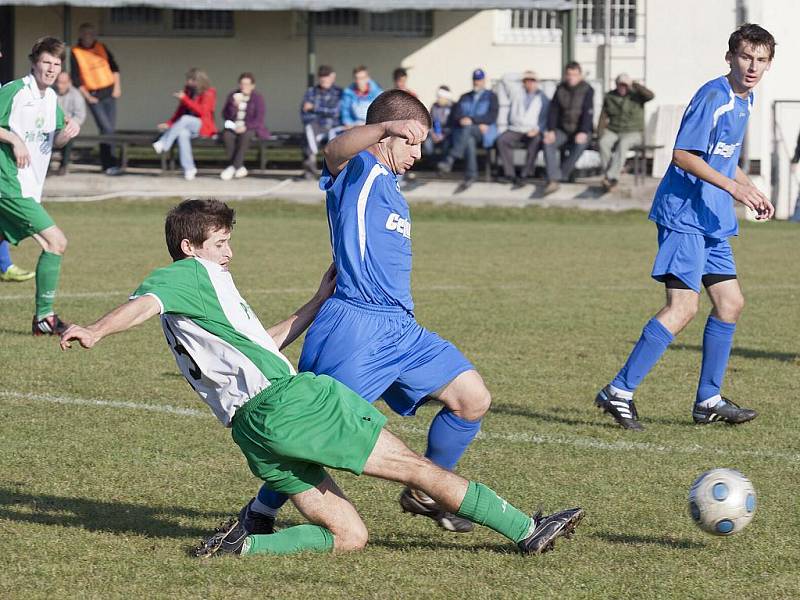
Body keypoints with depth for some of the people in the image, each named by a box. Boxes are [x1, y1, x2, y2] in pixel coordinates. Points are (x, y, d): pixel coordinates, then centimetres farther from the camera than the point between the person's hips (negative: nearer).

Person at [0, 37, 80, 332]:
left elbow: (55, 141, 18)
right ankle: (44, 317, -10)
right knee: (56, 242, -14)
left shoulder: (51, 98, 13)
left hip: (27, 188, 9)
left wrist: (68, 131, -2)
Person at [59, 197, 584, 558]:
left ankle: (242, 544, -11)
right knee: (418, 467, -1)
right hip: (287, 400, -10)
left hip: (252, 429, 10)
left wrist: (319, 303, 35)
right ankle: (528, 531, 3)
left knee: (348, 536, 6)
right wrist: (97, 332, -38)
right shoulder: (193, 274, 1)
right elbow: (146, 302, -19)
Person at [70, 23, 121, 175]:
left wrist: (117, 87, 5)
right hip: (94, 96, -5)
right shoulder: (75, 53, -6)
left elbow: (114, 67, 14)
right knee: (106, 129, -13)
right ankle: (109, 164, -12)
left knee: (111, 128, 6)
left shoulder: (101, 48, 7)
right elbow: (76, 79, -6)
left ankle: (106, 163, 15)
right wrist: (87, 97, -9)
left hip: (109, 93, 5)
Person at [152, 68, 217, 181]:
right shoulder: (188, 91, 11)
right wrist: (169, 124, -2)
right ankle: (188, 168, -37)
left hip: (203, 127, -4)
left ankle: (163, 144, -34)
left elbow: (201, 111, -17)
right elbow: (180, 112, 12)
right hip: (188, 127, 4)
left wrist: (184, 99, -22)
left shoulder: (208, 93, -4)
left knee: (185, 119, -34)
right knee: (182, 134, -34)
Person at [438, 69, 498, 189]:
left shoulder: (491, 96, 14)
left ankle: (450, 160, -51)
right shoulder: (465, 98, 26)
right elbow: (455, 115, 10)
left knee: (467, 129, -38)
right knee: (469, 141, -37)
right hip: (465, 132, 3)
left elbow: (491, 117, -2)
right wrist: (478, 124, -8)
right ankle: (471, 176, -41)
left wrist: (472, 120, -16)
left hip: (485, 133, -3)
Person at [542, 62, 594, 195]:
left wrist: (583, 132, -30)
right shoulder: (560, 89, 4)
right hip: (563, 129, 3)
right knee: (548, 143, -27)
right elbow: (553, 110, 0)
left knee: (580, 144, -37)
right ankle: (553, 180, -36)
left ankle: (561, 177, -29)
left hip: (581, 130, -3)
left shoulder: (587, 90, -7)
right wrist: (551, 131, -14)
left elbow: (588, 113, -16)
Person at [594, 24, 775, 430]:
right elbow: (683, 154, -21)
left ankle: (708, 401, 19)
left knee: (730, 302, 10)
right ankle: (619, 392, -14)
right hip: (684, 215, -10)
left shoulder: (744, 100, 16)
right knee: (683, 306, -16)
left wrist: (751, 192, 18)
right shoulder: (713, 96, -14)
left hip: (713, 221, 10)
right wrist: (733, 186, -26)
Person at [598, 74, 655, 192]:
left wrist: (634, 85, -23)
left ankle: (610, 177, -39)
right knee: (604, 143, -31)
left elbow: (651, 95, -23)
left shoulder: (637, 95, -3)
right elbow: (603, 116, 6)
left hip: (632, 134, -3)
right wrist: (601, 132, -9)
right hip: (612, 132, 3)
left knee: (622, 144, -37)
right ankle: (613, 179, -32)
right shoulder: (609, 97, 8)